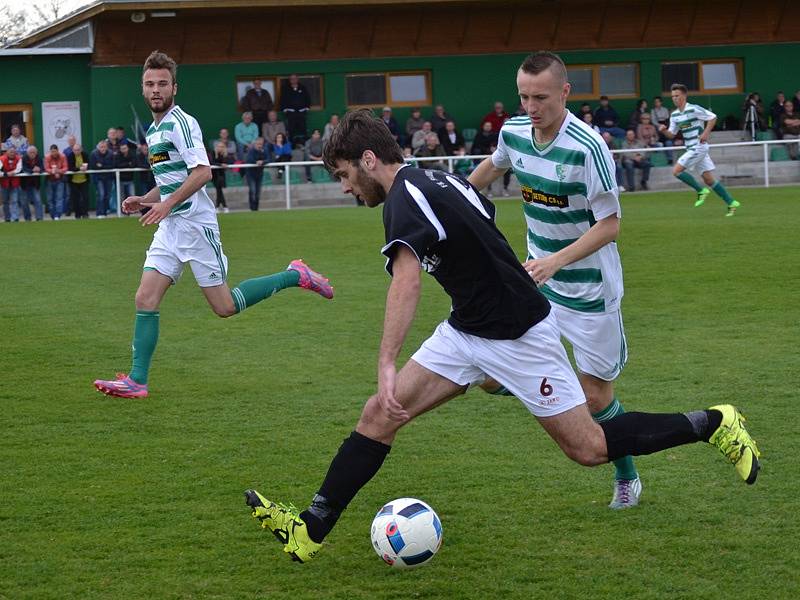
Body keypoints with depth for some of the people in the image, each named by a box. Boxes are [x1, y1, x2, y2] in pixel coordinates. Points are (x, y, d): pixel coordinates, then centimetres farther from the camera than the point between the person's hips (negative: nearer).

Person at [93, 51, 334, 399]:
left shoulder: (180, 123, -12)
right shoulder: (153, 130, 17)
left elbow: (202, 172, -22)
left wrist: (167, 204, -23)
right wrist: (144, 200, 13)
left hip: (195, 224, -8)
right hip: (169, 227, 8)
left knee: (224, 306, -3)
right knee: (145, 299, -2)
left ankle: (295, 276, 11)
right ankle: (137, 380, -2)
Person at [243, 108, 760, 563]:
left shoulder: (405, 197, -22)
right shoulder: (438, 180, 7)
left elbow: (407, 280, -37)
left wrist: (388, 364, -45)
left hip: (518, 334, -10)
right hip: (467, 332, 10)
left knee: (588, 448, -1)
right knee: (380, 415, -2)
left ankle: (713, 424, 16)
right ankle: (312, 530, -1)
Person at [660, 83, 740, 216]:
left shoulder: (694, 109, -11)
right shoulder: (674, 115, 12)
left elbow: (713, 117, -9)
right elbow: (672, 134, 16)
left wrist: (705, 133, -16)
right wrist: (664, 130, -4)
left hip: (698, 147, -8)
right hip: (691, 149, 8)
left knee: (677, 171, -12)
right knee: (708, 179, 6)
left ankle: (701, 191, 0)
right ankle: (731, 203, 10)